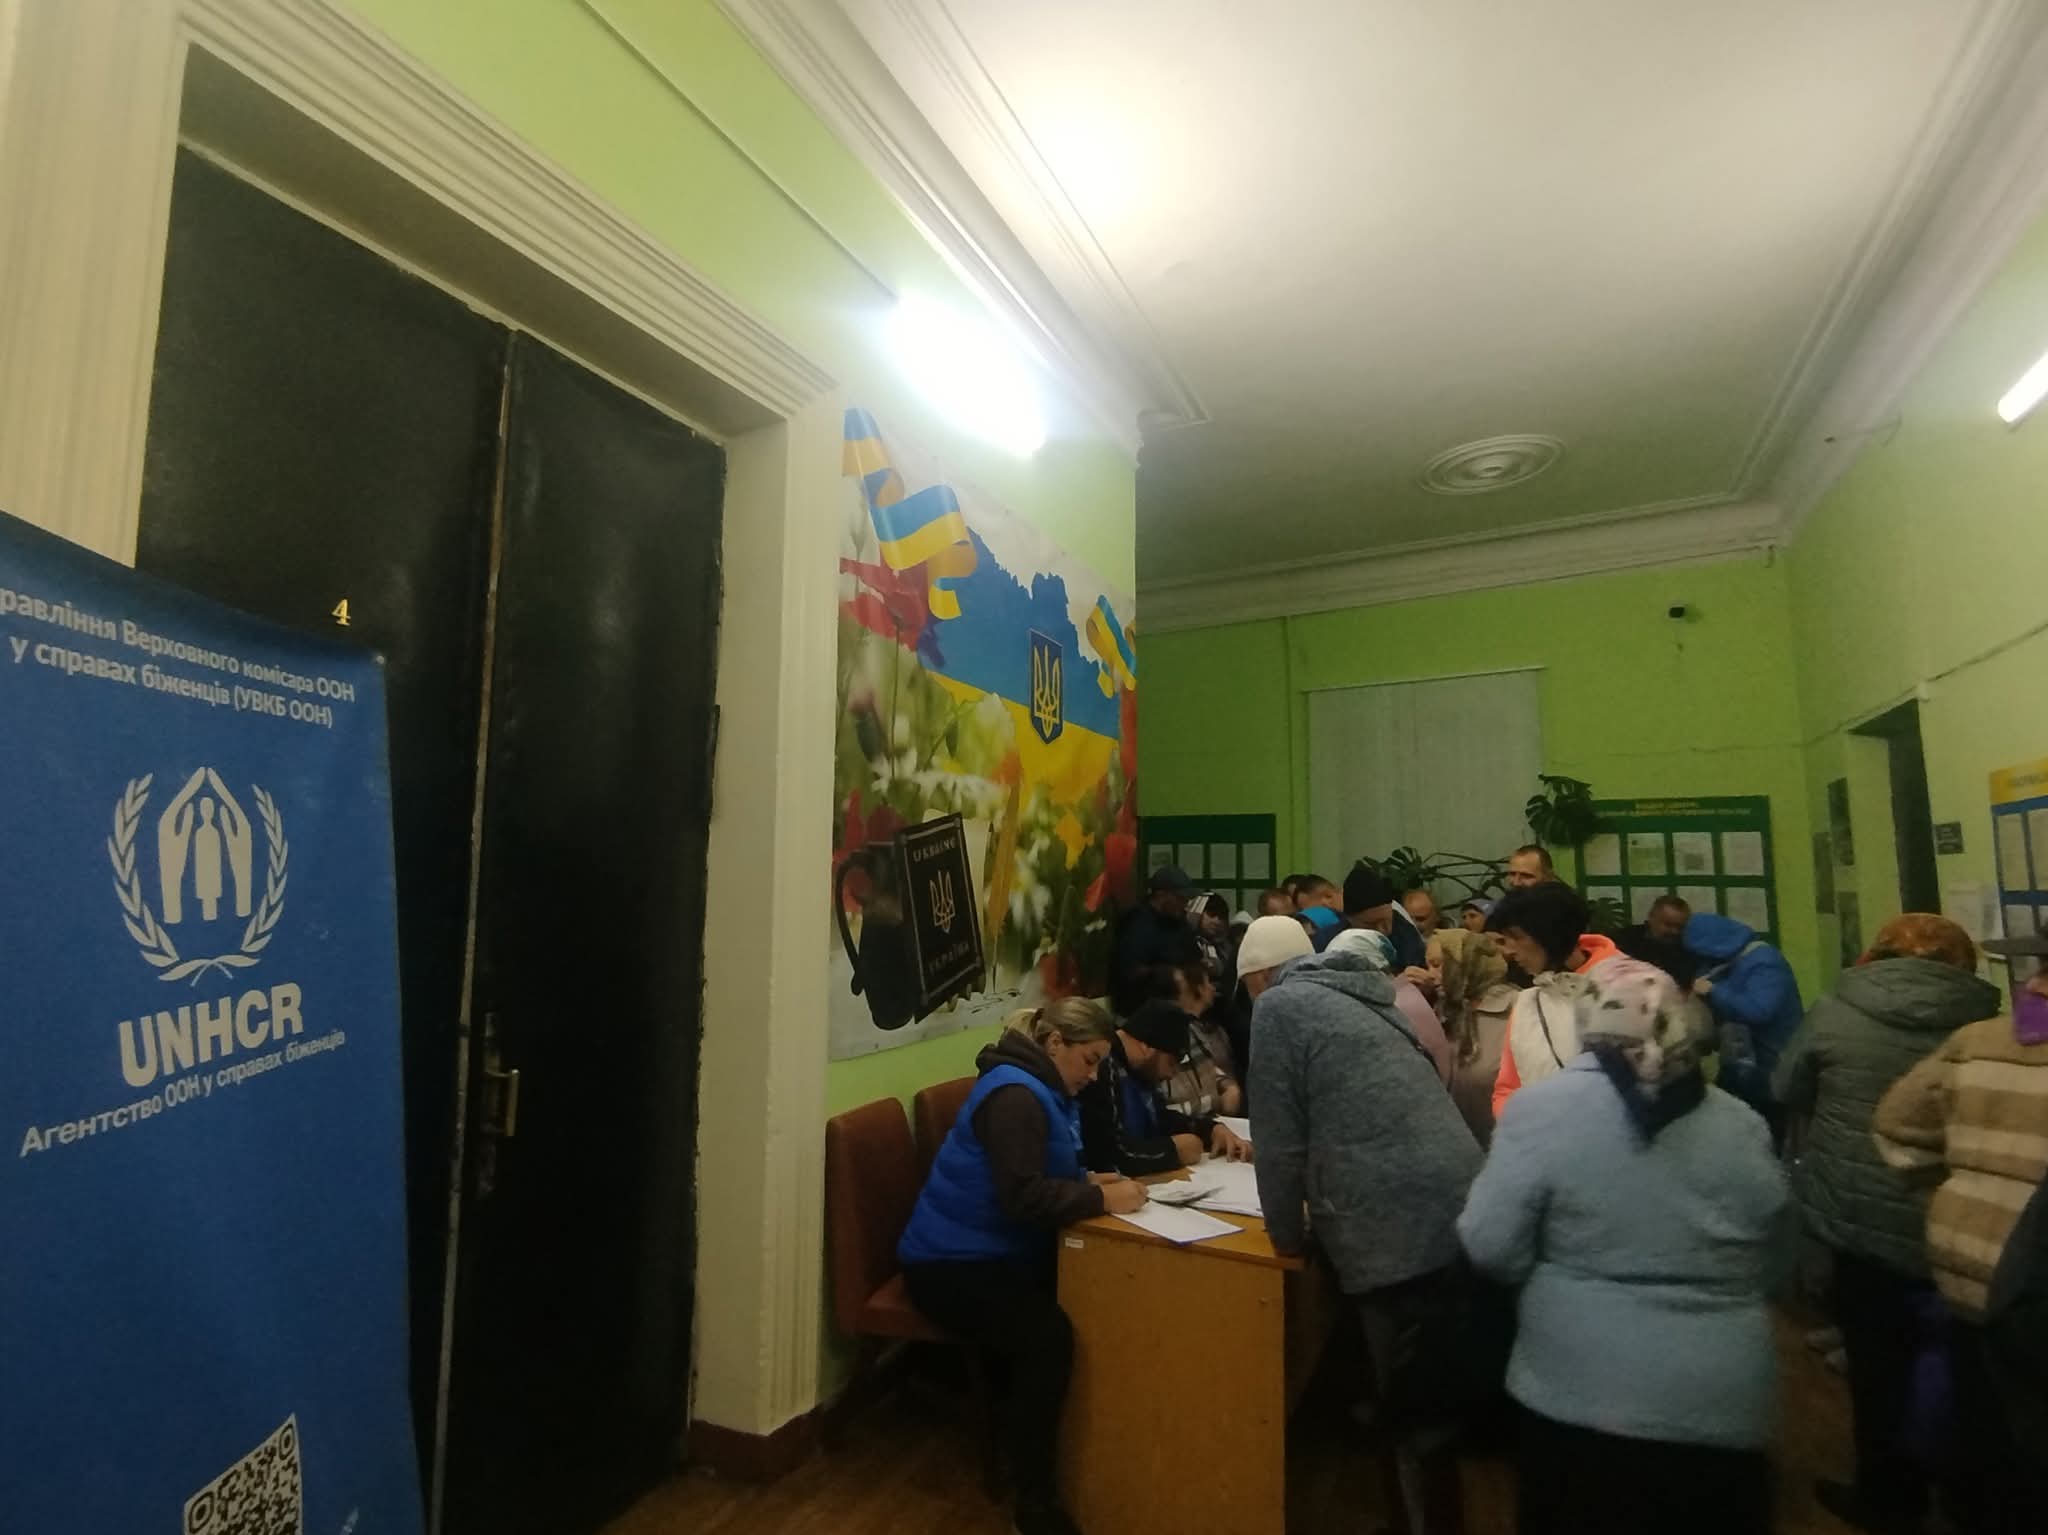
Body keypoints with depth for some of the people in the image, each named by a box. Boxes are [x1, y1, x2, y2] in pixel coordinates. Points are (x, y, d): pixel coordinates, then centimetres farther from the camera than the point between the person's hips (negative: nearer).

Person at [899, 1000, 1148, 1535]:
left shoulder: (1043, 1090, 10)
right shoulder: (1015, 1094, -21)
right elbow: (1023, 1196, -28)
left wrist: (1091, 1184, -2)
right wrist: (1102, 1199, -23)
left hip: (1000, 1253, 9)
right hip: (952, 1265, -9)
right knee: (1049, 1336, -30)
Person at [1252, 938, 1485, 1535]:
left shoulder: (1279, 1004, -3)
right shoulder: (1363, 998, 20)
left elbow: (1278, 1134, -5)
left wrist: (1287, 1234, 8)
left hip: (1402, 1233, -8)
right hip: (1459, 1216, 8)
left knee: (1416, 1414, 6)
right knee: (1438, 1399, 22)